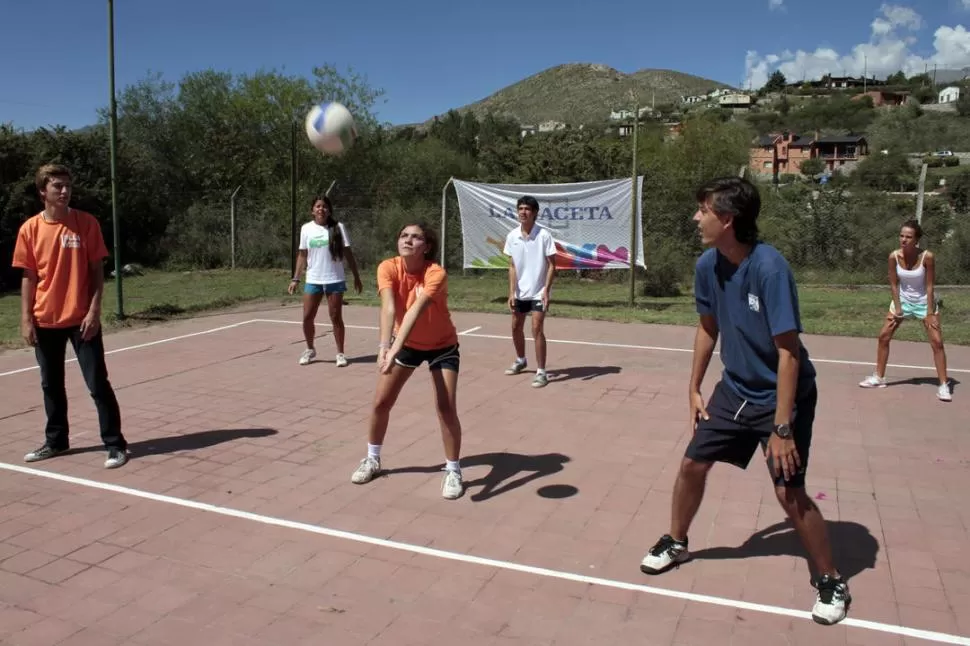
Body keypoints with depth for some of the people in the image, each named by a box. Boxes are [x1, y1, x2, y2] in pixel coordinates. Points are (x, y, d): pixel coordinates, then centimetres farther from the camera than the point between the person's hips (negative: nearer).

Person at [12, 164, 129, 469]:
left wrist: (94, 311, -11)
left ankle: (115, 444, 4)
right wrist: (26, 319, 0)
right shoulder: (30, 229, 2)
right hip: (45, 321, 3)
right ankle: (56, 441, 29)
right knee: (51, 385, 14)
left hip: (82, 319, -3)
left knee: (98, 384, -3)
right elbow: (29, 277, 5)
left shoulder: (86, 223, -4)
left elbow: (97, 271, -3)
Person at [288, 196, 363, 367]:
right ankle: (310, 349, 26)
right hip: (313, 280, 3)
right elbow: (302, 255, 8)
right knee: (307, 317, 5)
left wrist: (356, 277, -3)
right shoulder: (306, 228, 3)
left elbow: (348, 253, -1)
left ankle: (340, 353, 13)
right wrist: (296, 279, 3)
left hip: (334, 280, -2)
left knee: (336, 317, 2)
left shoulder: (338, 227, -4)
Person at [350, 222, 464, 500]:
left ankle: (453, 471, 6)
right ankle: (372, 460, 27)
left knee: (446, 407, -13)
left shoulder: (436, 274, -31)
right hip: (407, 343, 4)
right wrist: (384, 346, -52)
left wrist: (395, 350, -57)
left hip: (442, 345, -3)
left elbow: (415, 311, -45)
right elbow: (388, 308, -36)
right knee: (381, 402, 4)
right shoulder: (388, 268, -22)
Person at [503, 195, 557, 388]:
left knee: (537, 330, -11)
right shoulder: (512, 236, -2)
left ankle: (541, 372, -2)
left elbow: (551, 265, -10)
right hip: (520, 292, 5)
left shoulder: (544, 235, -13)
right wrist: (511, 292, -3)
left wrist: (546, 291, -18)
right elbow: (512, 266, 3)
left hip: (538, 292, -5)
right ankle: (520, 360, 40)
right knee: (516, 327, 16)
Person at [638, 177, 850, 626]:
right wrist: (694, 389, 11)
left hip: (783, 396, -6)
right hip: (735, 390, 6)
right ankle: (676, 543, 34)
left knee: (789, 492, -8)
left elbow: (789, 352, -26)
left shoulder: (769, 268, -28)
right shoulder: (707, 265, -7)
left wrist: (782, 427, -26)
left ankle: (831, 582, 16)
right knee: (692, 464, 9)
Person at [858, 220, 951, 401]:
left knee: (937, 342, -7)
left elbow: (930, 286, -18)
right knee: (883, 336, 3)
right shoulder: (894, 256, -17)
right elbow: (894, 284, -8)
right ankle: (878, 377, 15)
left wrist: (929, 313, -17)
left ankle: (944, 385, 1)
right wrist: (897, 308, -9)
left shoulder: (927, 257, -24)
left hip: (924, 302, -3)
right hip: (903, 300, 3)